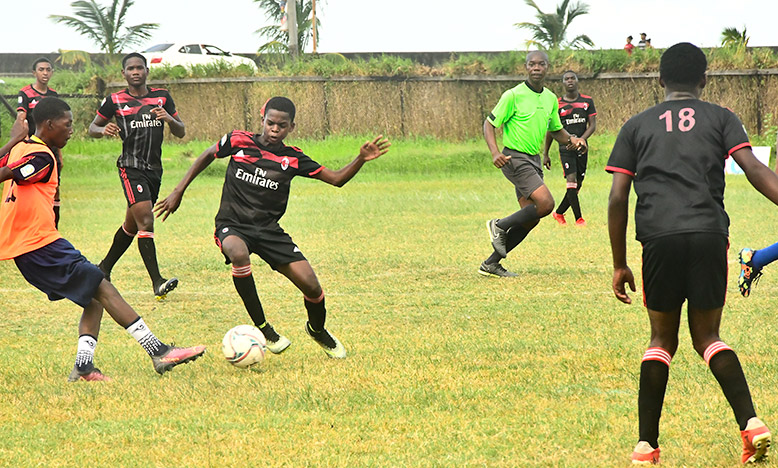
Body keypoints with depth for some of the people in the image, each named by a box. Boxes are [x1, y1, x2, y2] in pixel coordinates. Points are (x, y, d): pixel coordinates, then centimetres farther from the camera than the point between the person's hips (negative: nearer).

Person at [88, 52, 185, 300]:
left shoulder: (162, 97, 8)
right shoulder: (115, 101, 0)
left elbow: (181, 132, 10)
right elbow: (92, 128, 10)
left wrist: (169, 119, -12)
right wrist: (104, 130, -13)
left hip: (154, 169, 5)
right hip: (131, 167, -5)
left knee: (132, 225, 17)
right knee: (146, 221, -19)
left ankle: (105, 268, 36)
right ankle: (157, 282, -20)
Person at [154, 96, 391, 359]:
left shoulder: (293, 159, 1)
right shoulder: (238, 142, -3)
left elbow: (336, 179, 4)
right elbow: (207, 156, 15)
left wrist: (361, 159, -13)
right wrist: (179, 191, 14)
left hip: (269, 230, 2)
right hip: (233, 226, -2)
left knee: (311, 286, -9)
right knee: (239, 254, -39)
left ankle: (318, 330, 28)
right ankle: (262, 328, -23)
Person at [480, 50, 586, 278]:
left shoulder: (551, 99, 11)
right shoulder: (513, 95, -10)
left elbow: (556, 130, 24)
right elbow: (489, 124, -7)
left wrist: (571, 140, 2)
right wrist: (495, 153, -22)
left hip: (534, 160, 8)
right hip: (515, 159, -8)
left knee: (530, 219, 4)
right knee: (545, 203, -22)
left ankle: (491, 263, 13)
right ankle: (499, 226, -3)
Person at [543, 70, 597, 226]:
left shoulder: (587, 101, 6)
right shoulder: (557, 104, 1)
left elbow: (592, 125, 3)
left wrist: (581, 140, -15)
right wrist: (545, 154, 7)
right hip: (565, 148, -3)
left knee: (578, 185, 6)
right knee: (571, 182, -16)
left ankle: (559, 213, 23)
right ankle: (578, 218, -12)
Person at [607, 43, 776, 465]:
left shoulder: (637, 126, 17)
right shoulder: (720, 118, 15)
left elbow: (618, 197, 11)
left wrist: (619, 265, 15)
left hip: (659, 238, 0)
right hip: (709, 233, 0)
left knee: (662, 339, 13)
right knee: (707, 337, 11)